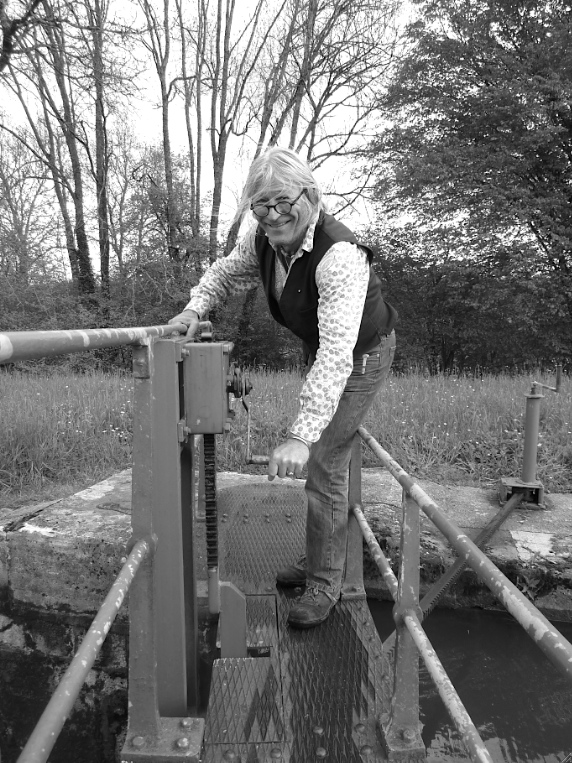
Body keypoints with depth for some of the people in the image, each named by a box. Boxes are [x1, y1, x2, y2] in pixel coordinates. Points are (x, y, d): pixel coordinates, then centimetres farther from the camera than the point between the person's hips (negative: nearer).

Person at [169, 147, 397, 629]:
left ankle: (325, 584, 12)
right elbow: (227, 273, 6)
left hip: (361, 356, -8)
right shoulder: (263, 237, -14)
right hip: (322, 350, 8)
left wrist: (301, 435, -54)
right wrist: (196, 308, -15)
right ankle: (320, 558, 37)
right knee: (325, 462, 17)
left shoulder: (340, 256, -38)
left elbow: (337, 354, -47)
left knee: (325, 466, -9)